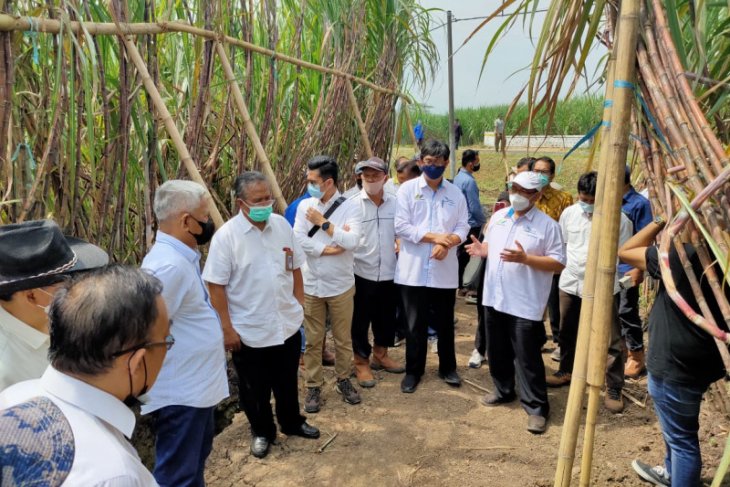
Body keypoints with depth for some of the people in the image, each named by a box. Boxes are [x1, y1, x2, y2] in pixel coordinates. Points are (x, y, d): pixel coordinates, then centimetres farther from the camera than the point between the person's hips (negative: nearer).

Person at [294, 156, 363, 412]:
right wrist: (329, 249, -17)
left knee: (343, 338, 13)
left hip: (341, 286, -1)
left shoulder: (350, 208, -9)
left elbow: (352, 242, -23)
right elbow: (298, 240, -12)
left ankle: (343, 380, 33)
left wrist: (323, 223, -19)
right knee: (313, 340, 10)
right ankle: (314, 386, 25)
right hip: (311, 285, 2)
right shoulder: (305, 206, -1)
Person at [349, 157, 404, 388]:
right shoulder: (353, 204, -10)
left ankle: (380, 355, 38)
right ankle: (361, 362, 24)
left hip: (388, 272, 4)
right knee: (361, 320, 8)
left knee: (386, 317, 18)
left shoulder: (394, 202, 1)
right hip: (362, 272, -4)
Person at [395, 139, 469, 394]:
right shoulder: (408, 188, -3)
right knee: (416, 324, 9)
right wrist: (434, 237, -16)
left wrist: (447, 244, -18)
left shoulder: (455, 193, 5)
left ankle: (448, 368, 33)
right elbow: (401, 226, -10)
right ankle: (413, 370, 25)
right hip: (413, 270, -2)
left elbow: (463, 227, 1)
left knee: (445, 323, 15)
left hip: (445, 270, 2)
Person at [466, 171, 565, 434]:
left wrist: (525, 258, -24)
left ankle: (536, 407, 16)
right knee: (497, 351, 19)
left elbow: (559, 263, -13)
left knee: (527, 357, 1)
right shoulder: (498, 216, 8)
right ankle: (504, 391, 39)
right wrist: (482, 249, -5)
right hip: (494, 297, 6)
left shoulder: (547, 225, -10)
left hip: (525, 304, -6)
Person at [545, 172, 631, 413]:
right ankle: (566, 371, 40)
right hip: (570, 282, 4)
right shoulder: (569, 213, -1)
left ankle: (614, 389, 16)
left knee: (611, 340, 0)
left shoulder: (619, 219, -13)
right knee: (567, 332, 20)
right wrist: (566, 266, 11)